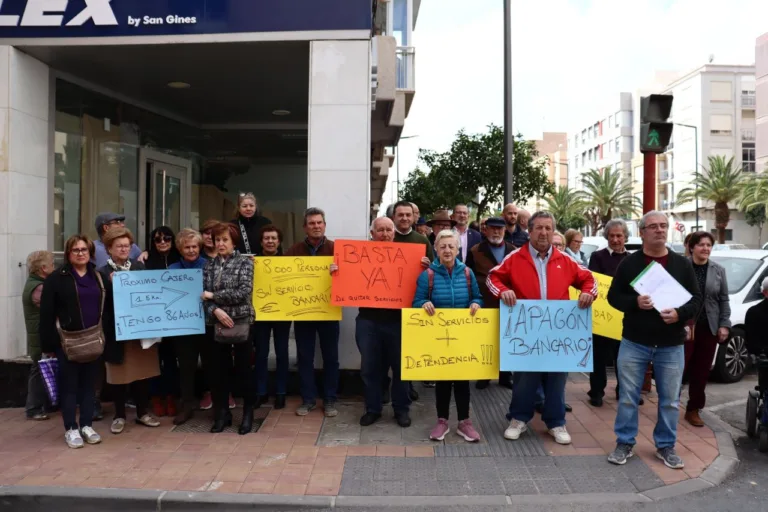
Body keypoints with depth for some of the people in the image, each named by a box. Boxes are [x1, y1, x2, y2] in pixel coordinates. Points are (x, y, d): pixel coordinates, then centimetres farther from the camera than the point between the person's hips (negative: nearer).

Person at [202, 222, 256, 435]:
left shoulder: (245, 262, -2)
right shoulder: (209, 264, 9)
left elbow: (243, 292, -14)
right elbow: (203, 294, 1)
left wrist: (213, 295, -10)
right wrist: (216, 310, -17)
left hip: (241, 322, -3)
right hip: (215, 324, 3)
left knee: (243, 369, 4)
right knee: (218, 370, 8)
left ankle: (248, 414, 19)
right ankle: (222, 413, 22)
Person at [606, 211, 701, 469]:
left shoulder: (682, 264, 4)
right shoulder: (629, 263, 1)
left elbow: (696, 298, 4)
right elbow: (613, 296, 1)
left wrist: (680, 313, -16)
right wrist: (634, 302, -19)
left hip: (671, 345, 1)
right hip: (634, 343, -1)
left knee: (670, 400, 9)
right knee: (628, 397, 5)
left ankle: (666, 446, 25)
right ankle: (624, 443, 19)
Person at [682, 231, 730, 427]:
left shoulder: (719, 270, 6)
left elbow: (724, 300, 9)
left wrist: (724, 324, 1)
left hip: (709, 328, 4)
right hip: (684, 327, -4)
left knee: (702, 371, 9)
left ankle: (693, 409, 22)